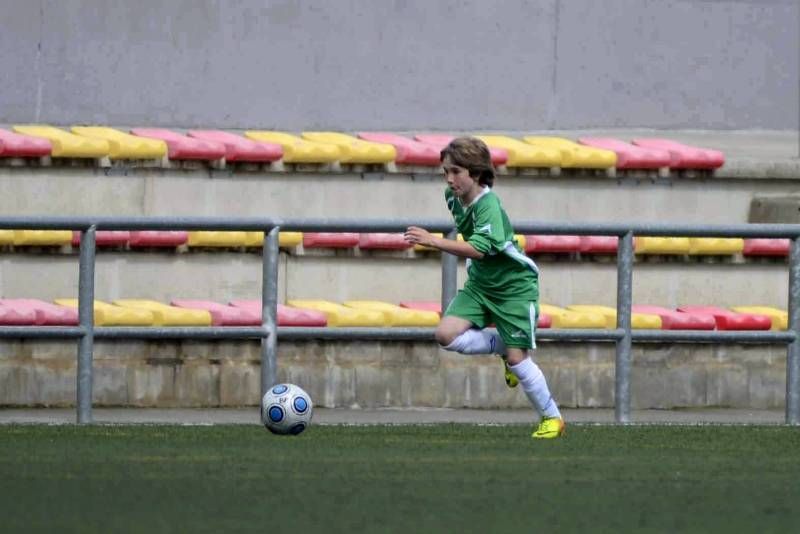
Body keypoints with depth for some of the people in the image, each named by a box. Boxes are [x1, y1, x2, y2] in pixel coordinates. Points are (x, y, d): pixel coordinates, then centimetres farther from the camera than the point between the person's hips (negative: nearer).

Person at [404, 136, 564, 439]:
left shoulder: (488, 205, -27)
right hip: (480, 283, 7)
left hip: (514, 286, -7)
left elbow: (479, 249, -40)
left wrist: (433, 241, -46)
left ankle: (552, 417, 13)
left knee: (517, 357, -6)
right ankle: (502, 347, 11)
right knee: (446, 334, -14)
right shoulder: (454, 197, -3)